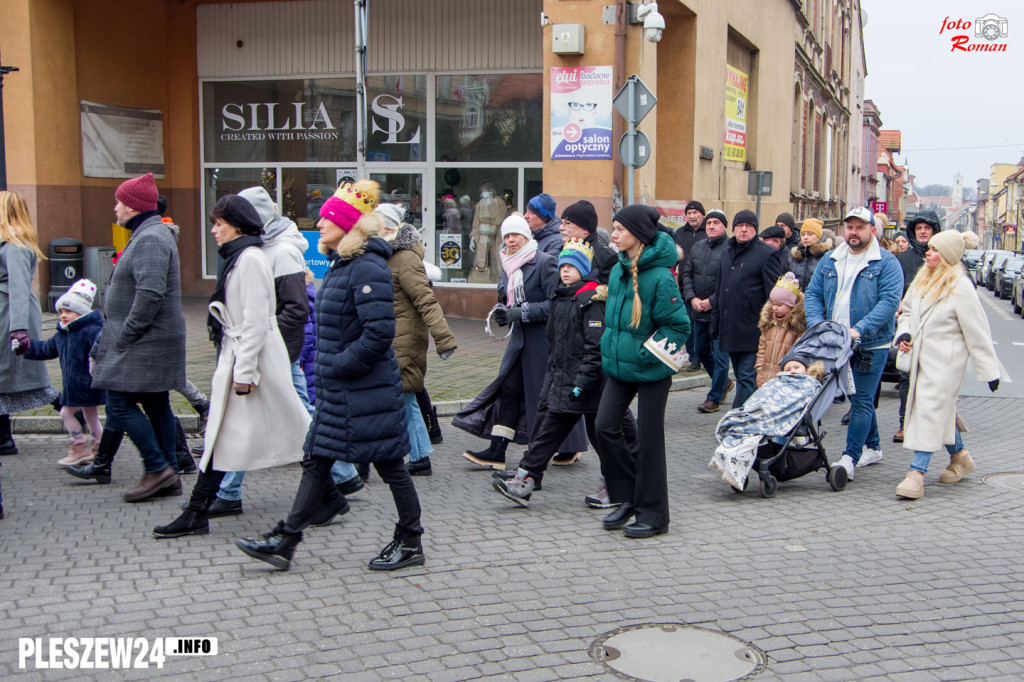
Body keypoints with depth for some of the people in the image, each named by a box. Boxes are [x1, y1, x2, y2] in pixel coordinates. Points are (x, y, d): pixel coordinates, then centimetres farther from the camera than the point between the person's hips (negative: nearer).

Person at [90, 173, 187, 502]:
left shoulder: (150, 240, -17)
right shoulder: (146, 235, 18)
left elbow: (150, 294, -27)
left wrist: (125, 336, -20)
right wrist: (105, 345, 21)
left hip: (146, 343, -10)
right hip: (149, 343, 10)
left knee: (121, 403, -7)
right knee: (156, 405, 12)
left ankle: (158, 468, -3)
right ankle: (168, 475, 17)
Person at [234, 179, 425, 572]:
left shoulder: (368, 267, -18)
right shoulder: (341, 264, 12)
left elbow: (379, 332, -26)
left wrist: (339, 365, -18)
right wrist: (325, 366, 13)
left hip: (366, 390, -10)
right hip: (337, 390, 10)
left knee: (389, 464, 3)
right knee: (316, 459, 11)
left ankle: (410, 544, 18)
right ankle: (284, 543, 17)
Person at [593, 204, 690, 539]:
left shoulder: (659, 276, -18)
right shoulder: (618, 270, 6)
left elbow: (679, 325, -16)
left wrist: (647, 351, -18)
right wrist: (611, 350, 14)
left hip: (651, 371, -7)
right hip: (619, 367, 7)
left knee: (649, 439, 1)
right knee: (605, 426, 0)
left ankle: (653, 515, 14)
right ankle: (627, 498, 18)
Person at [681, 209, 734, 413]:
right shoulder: (697, 247, 10)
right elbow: (686, 274, 11)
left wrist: (712, 301, -16)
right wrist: (692, 298, -3)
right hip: (698, 311, 8)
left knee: (720, 355, -1)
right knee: (701, 352, 18)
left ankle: (714, 398, 9)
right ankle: (724, 382, 38)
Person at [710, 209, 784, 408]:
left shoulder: (767, 254, -5)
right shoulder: (727, 252, 16)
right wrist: (715, 321, 20)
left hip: (752, 330, -7)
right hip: (729, 329, 7)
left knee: (747, 378, -7)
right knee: (741, 377, 14)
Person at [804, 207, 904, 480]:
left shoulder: (886, 263, -7)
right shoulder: (830, 260, 10)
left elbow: (889, 301, -17)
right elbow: (813, 294, 8)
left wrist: (859, 329, -25)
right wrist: (817, 325, -10)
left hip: (871, 345, -6)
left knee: (861, 401, -6)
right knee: (861, 398, 17)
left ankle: (849, 458, -7)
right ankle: (872, 447, 32)